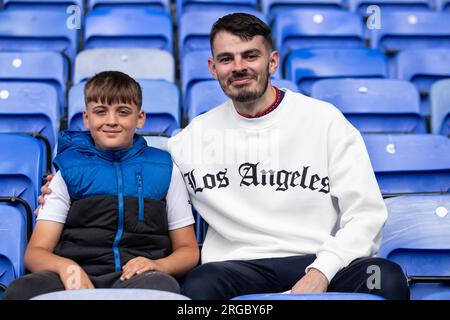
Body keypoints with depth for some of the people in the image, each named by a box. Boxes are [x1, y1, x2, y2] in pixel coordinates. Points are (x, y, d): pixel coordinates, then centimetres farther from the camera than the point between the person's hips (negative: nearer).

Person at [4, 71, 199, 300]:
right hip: (77, 280, 2)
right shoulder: (68, 170, 16)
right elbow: (35, 252, 8)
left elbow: (188, 250, 17)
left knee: (161, 285, -39)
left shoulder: (164, 170, 16)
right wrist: (66, 267, -16)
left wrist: (159, 266, -7)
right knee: (21, 290, -33)